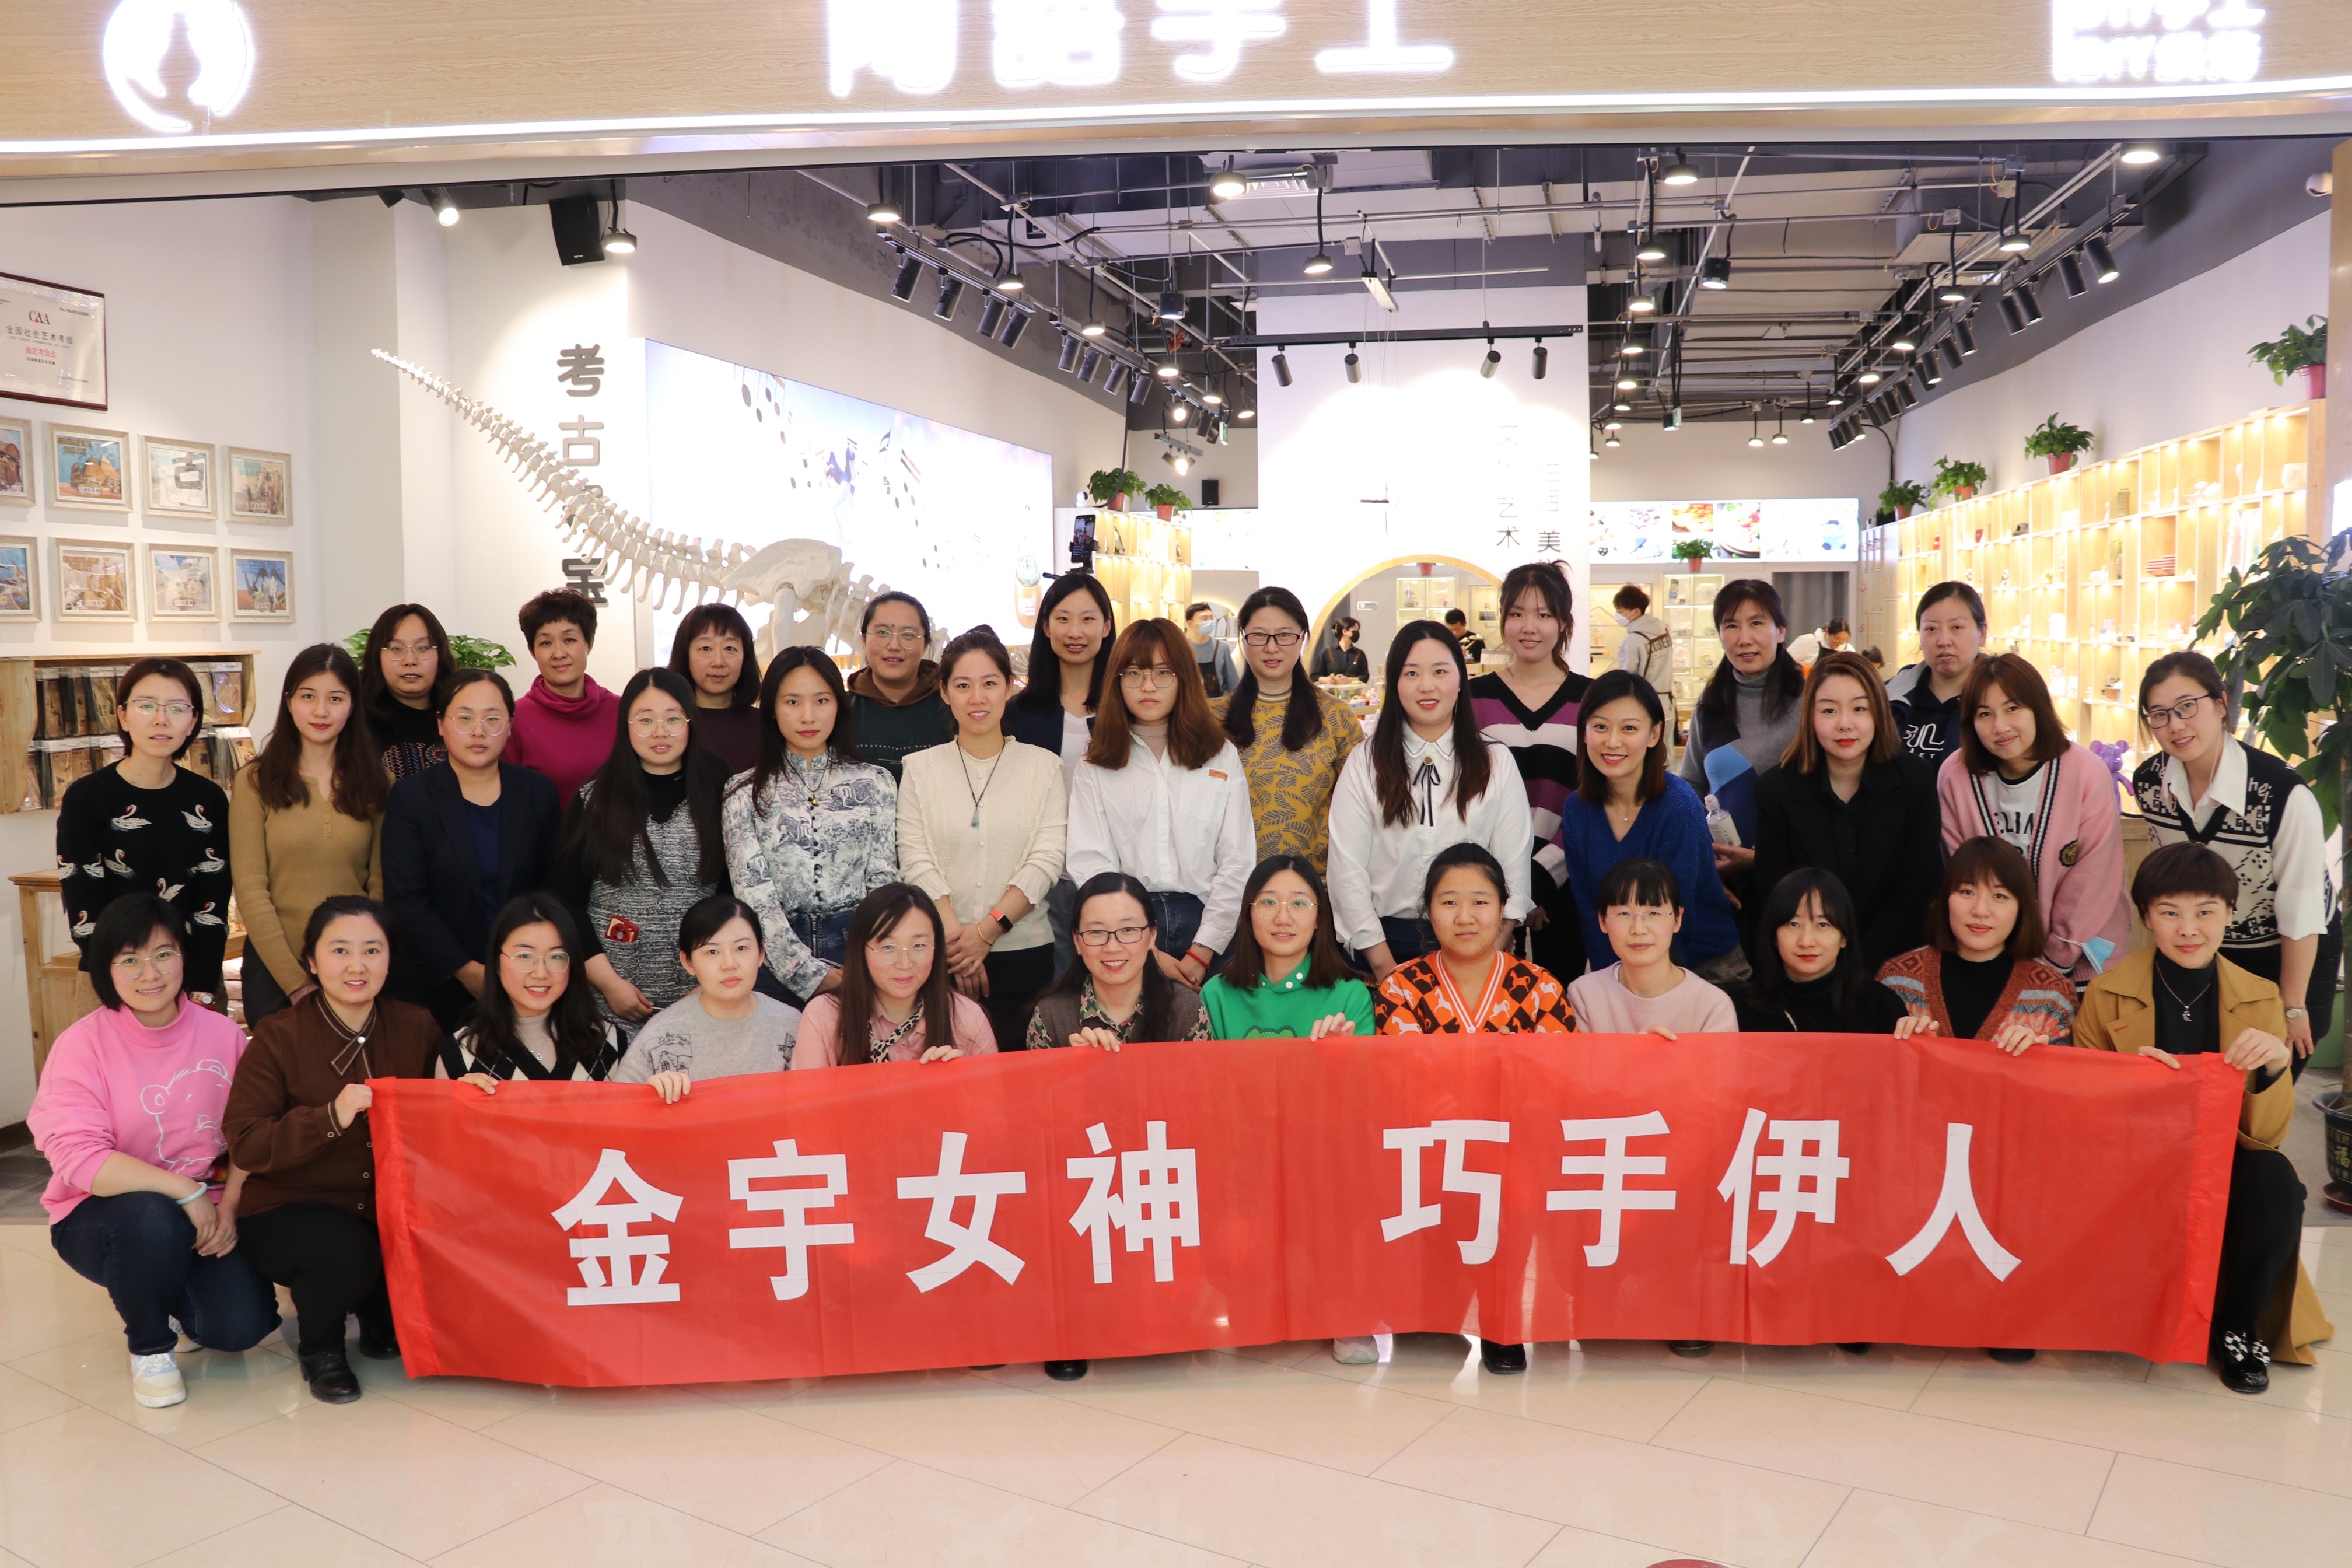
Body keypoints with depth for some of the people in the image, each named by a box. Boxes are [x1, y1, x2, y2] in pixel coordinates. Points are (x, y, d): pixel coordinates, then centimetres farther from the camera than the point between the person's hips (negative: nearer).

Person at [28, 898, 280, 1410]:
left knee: (242, 1325, -17)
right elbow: (77, 1158, -22)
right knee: (152, 1220, -37)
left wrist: (229, 1205, -17)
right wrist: (186, 1191, -28)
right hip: (100, 1215, -2)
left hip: (204, 1213, 3)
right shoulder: (82, 1044, -13)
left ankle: (172, 1295, 21)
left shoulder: (222, 1034, -4)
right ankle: (149, 1347, -6)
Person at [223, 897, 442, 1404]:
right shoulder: (278, 1038, -9)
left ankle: (382, 1320, 13)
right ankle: (318, 1346, 2)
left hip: (389, 1211, 3)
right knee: (344, 1251, -35)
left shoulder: (417, 1029, 2)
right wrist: (331, 1117, -28)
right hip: (288, 1211, -3)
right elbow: (245, 1145, -15)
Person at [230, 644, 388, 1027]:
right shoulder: (255, 782, -3)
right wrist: (296, 983, -14)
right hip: (275, 968, -1)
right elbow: (250, 892, -7)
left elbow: (382, 884, 0)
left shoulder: (378, 784, 2)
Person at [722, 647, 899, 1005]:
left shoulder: (875, 783, 8)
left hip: (857, 946, 1)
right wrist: (810, 973, -13)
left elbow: (883, 880, 3)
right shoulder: (745, 792, 5)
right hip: (776, 957, -1)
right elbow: (754, 894, -3)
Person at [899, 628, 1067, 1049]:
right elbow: (915, 861, -2)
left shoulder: (1044, 766, 5)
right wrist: (955, 935, -14)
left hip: (1025, 952, 0)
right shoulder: (921, 768, 6)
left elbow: (1048, 860, -4)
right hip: (939, 953, 0)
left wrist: (989, 929, -13)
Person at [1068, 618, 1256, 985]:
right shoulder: (1097, 764, 4)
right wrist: (1146, 952, -14)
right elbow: (1089, 865, -5)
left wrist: (1200, 954, -8)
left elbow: (1238, 863, 1)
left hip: (1206, 927, 1)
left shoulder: (1222, 757, 6)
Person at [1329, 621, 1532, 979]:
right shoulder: (1365, 763, -1)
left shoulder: (1496, 761, 2)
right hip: (1387, 938, 0)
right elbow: (1347, 869, -6)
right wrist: (1383, 964, -11)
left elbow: (1515, 865, -1)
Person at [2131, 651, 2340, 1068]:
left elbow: (2301, 910, -20)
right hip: (2206, 954, 4)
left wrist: (2293, 1005, -12)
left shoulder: (2285, 794, -30)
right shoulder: (2148, 782, -13)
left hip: (2291, 953, -4)